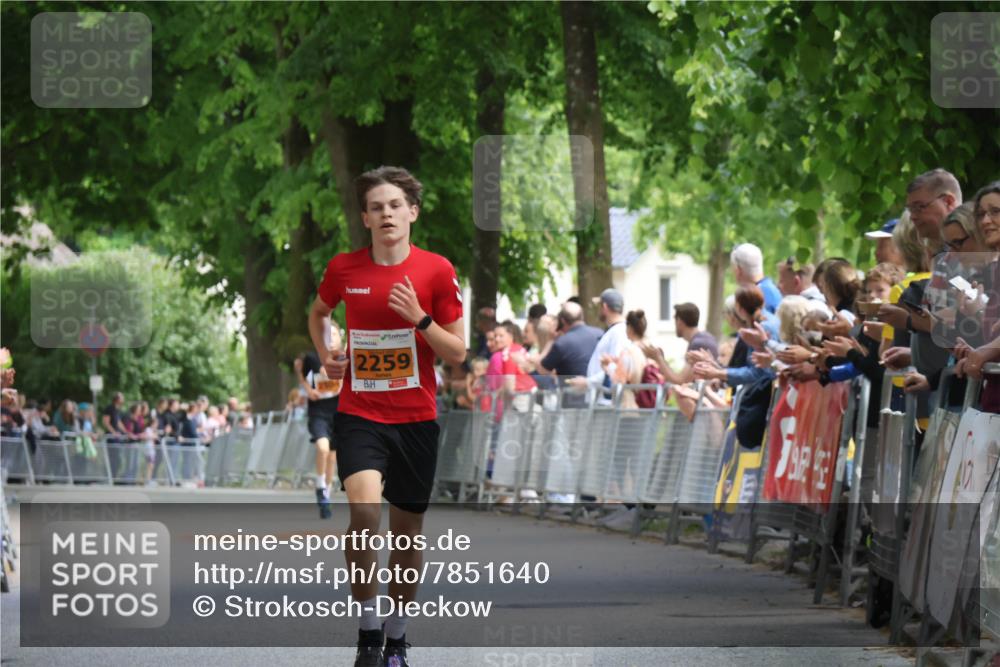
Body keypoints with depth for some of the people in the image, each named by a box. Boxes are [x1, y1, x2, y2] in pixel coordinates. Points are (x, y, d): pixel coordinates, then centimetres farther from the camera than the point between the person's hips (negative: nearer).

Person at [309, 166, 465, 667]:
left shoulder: (436, 270, -4)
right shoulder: (343, 268, 0)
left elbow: (457, 353, -3)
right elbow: (318, 313, 22)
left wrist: (419, 317, -17)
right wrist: (325, 356, 5)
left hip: (415, 418, 1)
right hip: (359, 413, -1)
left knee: (407, 532, 8)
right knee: (365, 508, -24)